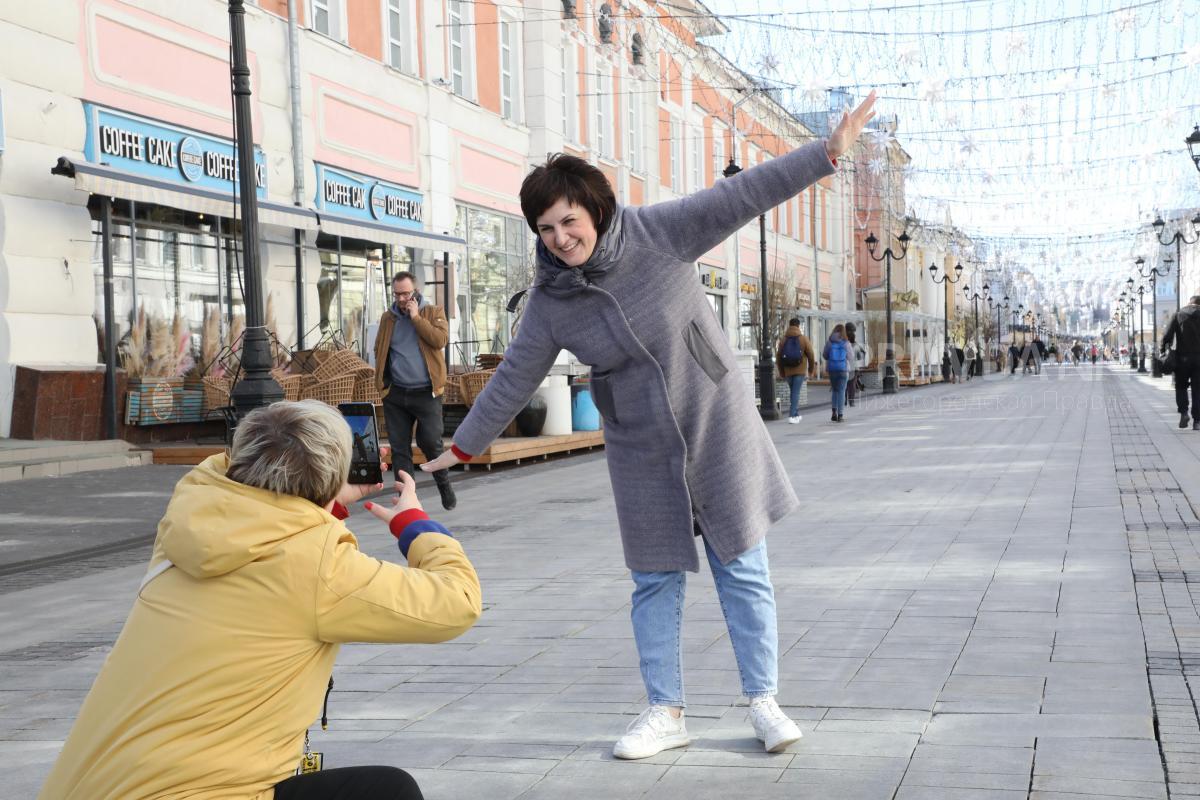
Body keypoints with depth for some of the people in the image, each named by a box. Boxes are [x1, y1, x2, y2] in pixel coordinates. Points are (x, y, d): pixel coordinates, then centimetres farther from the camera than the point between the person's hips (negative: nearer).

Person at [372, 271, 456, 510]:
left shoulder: (433, 312, 4)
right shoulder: (388, 318, 13)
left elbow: (441, 339, -13)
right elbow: (379, 351, 19)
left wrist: (416, 317, -11)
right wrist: (382, 380, 7)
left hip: (426, 392, -3)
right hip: (395, 394, 3)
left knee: (430, 442, -4)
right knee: (399, 447, 2)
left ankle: (444, 483, 21)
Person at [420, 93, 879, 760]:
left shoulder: (659, 232, -13)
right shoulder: (551, 301, -5)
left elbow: (741, 196, -18)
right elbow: (514, 377, 3)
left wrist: (826, 153, -24)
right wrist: (463, 446, 6)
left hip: (719, 429, -2)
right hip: (642, 453, 2)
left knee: (744, 572, 5)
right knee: (656, 584, 8)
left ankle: (764, 701, 18)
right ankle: (667, 713, 20)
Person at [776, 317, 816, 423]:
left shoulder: (783, 340, 2)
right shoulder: (803, 339, -5)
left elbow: (778, 357, 4)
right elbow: (811, 356, -3)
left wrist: (781, 372, 14)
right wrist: (811, 370, 11)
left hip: (788, 371, 3)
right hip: (800, 371, -3)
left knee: (794, 392, 18)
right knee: (796, 393, -4)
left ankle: (796, 414, 25)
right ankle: (792, 415, -13)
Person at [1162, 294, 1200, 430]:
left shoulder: (1178, 314, 3)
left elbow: (1168, 334, -5)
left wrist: (1163, 350, 0)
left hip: (1182, 357, 0)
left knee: (1181, 385, 15)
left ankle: (1183, 411, -5)